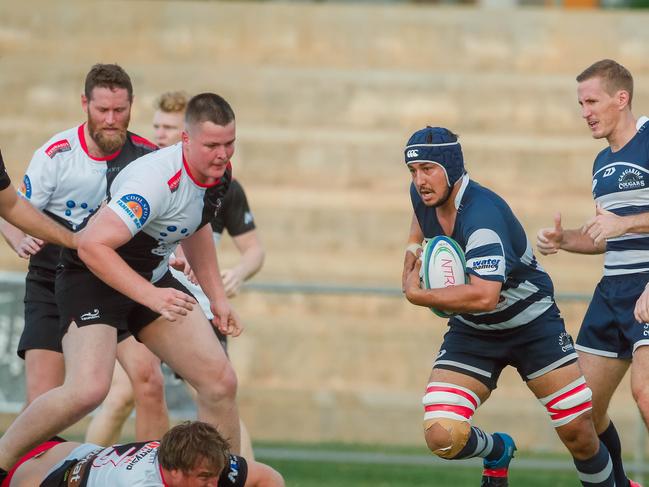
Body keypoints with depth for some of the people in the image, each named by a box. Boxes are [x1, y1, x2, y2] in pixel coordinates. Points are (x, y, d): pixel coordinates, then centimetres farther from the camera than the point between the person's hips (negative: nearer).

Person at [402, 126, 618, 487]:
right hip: (471, 332, 5)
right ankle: (498, 451, 19)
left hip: (533, 325, -5)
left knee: (579, 434, -5)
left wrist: (415, 295, -34)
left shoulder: (481, 215, -32)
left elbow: (484, 296, -45)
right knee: (441, 437, -14)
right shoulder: (423, 194, -8)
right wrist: (412, 248, 2)